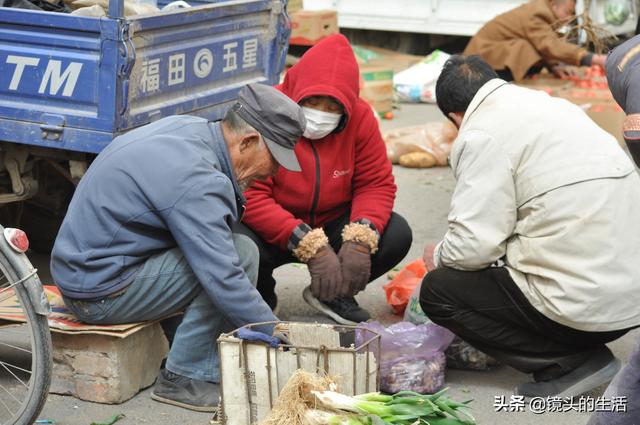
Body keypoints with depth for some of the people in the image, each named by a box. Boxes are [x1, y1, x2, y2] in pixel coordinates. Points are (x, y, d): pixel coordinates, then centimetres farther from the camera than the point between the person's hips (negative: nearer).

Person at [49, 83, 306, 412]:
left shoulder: (186, 127, 3)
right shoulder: (196, 179, -25)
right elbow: (225, 280, -27)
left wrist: (232, 192, 1)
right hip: (102, 293, -10)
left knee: (228, 241, 11)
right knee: (240, 254, -17)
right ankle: (185, 378, -8)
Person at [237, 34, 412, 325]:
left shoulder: (360, 117, -9)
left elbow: (377, 183, -7)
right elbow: (250, 196, -29)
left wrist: (360, 240, -27)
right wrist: (311, 246, -37)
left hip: (334, 223, 4)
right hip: (272, 232, -4)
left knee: (397, 234, -19)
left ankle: (334, 293, 8)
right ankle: (261, 298, 2)